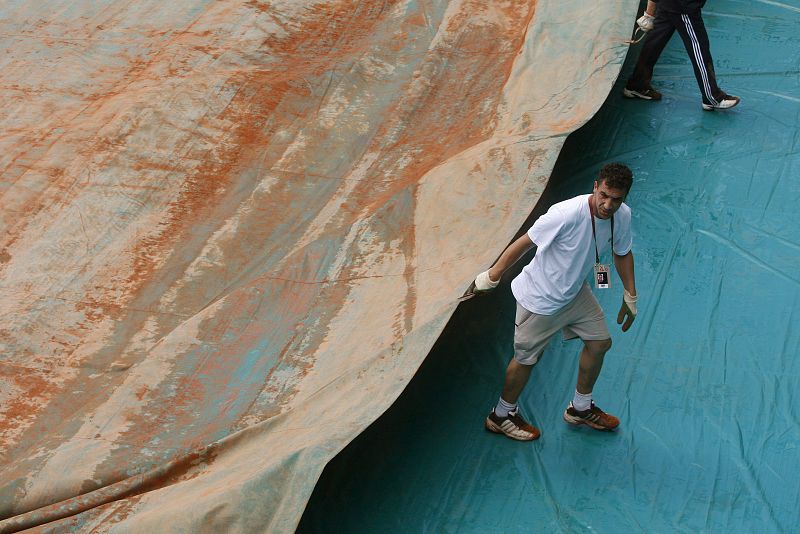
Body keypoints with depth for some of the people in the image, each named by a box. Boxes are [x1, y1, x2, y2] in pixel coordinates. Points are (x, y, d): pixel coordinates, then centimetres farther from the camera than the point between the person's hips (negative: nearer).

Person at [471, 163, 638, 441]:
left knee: (600, 342, 17)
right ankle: (501, 416, 33)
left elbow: (622, 253, 7)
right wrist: (491, 276, -15)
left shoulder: (622, 215, -13)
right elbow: (524, 243, -25)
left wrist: (630, 297, 13)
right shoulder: (566, 215, -36)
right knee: (526, 358, 8)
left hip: (575, 291, 7)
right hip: (540, 297, -7)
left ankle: (580, 408, 40)